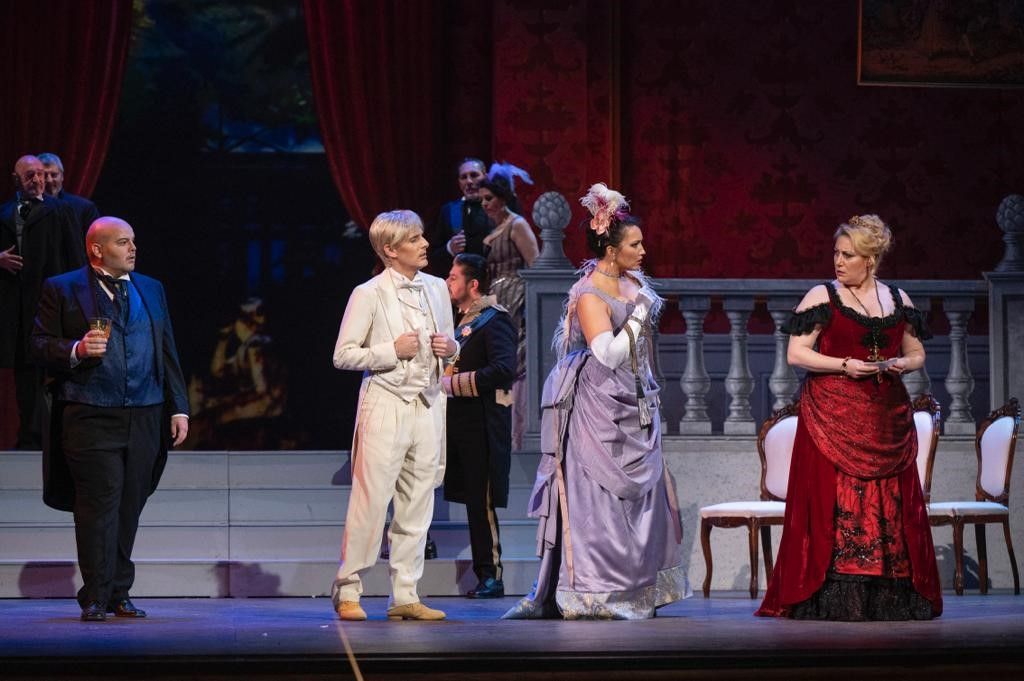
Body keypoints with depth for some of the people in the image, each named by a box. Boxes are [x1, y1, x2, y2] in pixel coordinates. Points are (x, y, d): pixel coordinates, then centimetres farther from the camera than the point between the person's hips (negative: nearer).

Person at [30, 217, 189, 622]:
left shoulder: (151, 289, 17)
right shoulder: (62, 290, 4)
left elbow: (167, 353, 17)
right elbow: (40, 346, 0)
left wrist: (178, 407, 11)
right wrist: (77, 350, -19)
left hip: (144, 419, 4)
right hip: (90, 417, -4)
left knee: (129, 508, 6)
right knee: (99, 504, -8)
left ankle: (118, 594, 13)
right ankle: (95, 599, -4)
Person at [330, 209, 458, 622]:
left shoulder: (437, 289, 12)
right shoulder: (368, 295, -5)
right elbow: (343, 355, -6)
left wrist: (450, 349, 0)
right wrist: (392, 350, -14)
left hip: (427, 406, 6)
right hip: (385, 405, -6)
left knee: (417, 504, 6)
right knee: (370, 500, -7)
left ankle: (405, 596, 11)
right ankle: (347, 591, 3)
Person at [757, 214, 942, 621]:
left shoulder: (898, 300, 12)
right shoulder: (822, 297, 2)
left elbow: (917, 354, 20)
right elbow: (796, 354, -4)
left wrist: (901, 364, -3)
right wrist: (844, 365, -15)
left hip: (887, 419, 4)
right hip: (832, 416, -3)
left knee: (891, 506, 0)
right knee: (833, 504, -9)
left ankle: (889, 598, 5)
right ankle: (833, 599, -6)